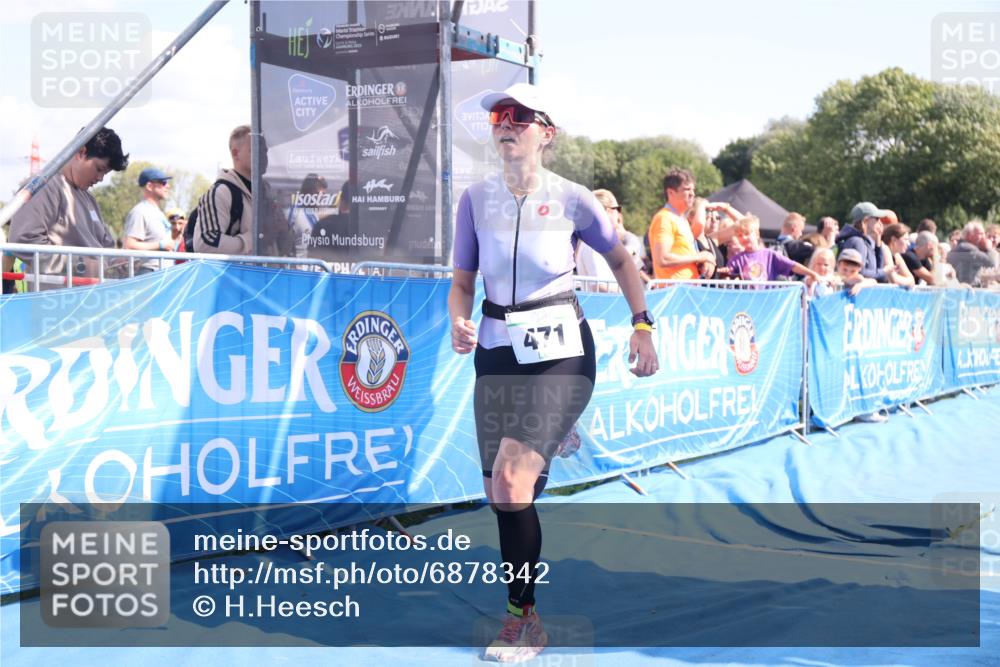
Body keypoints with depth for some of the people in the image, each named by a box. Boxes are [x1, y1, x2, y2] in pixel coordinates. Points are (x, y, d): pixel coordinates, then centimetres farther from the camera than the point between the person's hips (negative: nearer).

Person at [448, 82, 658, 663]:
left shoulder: (572, 199, -5)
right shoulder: (476, 199, 2)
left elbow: (622, 260, 11)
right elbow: (462, 282, 8)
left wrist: (642, 326, 7)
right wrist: (459, 323, -12)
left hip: (560, 353, -4)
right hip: (497, 353, 4)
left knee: (512, 477, -20)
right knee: (499, 494, 6)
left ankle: (524, 618, -4)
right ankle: (522, 616, 25)